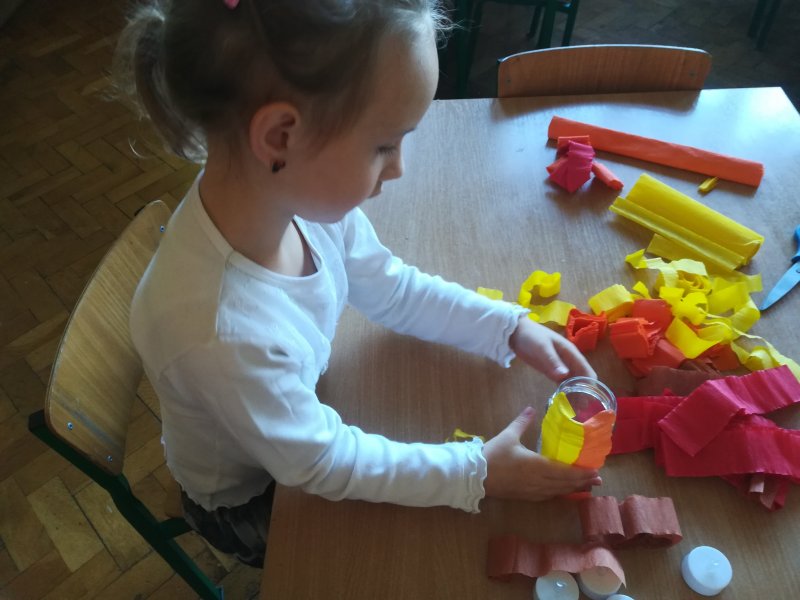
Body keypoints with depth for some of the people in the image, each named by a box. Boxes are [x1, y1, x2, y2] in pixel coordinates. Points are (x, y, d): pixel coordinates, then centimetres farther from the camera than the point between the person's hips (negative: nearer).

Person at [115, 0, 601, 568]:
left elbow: (391, 286, -6)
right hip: (248, 502, -4)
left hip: (303, 407, 5)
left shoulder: (304, 198, -26)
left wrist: (511, 327, -12)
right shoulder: (218, 332, -45)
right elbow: (324, 464, -28)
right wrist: (476, 472, -23)